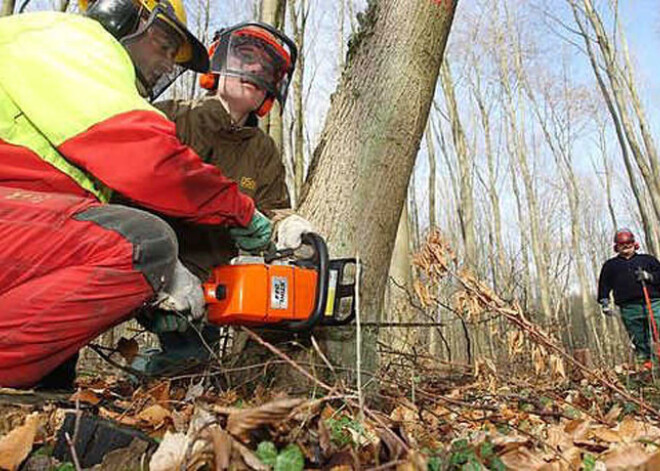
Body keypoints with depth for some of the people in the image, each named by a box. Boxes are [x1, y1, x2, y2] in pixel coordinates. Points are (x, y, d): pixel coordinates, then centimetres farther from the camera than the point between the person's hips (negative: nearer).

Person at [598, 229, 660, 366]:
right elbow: (604, 285, 17)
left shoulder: (647, 259, 20)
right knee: (639, 341, 0)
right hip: (629, 309, 1)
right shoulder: (610, 265, 19)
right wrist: (604, 302, 5)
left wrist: (649, 276, -5)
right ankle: (646, 362, 6)